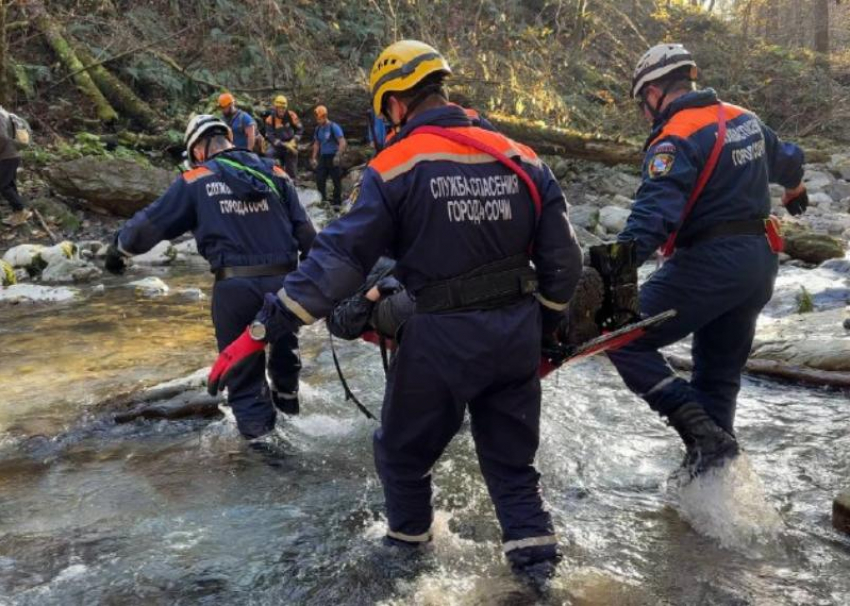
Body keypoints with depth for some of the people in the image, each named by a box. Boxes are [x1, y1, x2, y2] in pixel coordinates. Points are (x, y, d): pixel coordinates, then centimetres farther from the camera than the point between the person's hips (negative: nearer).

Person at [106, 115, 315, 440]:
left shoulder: (195, 181, 3)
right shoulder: (275, 173, 9)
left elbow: (151, 223, 9)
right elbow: (305, 231, 8)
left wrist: (119, 247, 26)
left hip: (235, 286, -3)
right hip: (284, 282, 4)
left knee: (242, 362, 13)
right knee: (283, 339, 29)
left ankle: (255, 424, 17)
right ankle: (286, 395, 50)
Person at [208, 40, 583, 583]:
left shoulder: (396, 166, -10)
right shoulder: (521, 159, 2)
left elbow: (341, 257, -17)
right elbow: (564, 257, 4)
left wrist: (265, 328, -14)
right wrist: (541, 327, 18)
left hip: (442, 339, -4)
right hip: (516, 334, 4)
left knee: (404, 451, 20)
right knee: (512, 457, 21)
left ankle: (407, 543, 37)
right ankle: (536, 554, 23)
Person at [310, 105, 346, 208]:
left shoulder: (334, 127, -9)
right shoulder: (318, 128, 11)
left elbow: (343, 143, -14)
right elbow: (316, 144, 20)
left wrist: (338, 156, -22)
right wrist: (314, 158, 13)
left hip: (333, 157, -6)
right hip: (323, 157, 6)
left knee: (336, 180, 0)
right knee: (319, 180, 2)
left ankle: (337, 203, 8)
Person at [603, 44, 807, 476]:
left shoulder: (676, 138, -14)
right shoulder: (746, 119, 13)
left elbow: (657, 208, -31)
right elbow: (787, 160, 32)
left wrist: (624, 258, -43)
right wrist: (794, 190, 54)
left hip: (710, 262, -9)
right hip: (761, 261, 9)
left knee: (626, 339, -5)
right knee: (719, 374, 16)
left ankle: (700, 430, -13)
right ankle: (713, 465, 23)